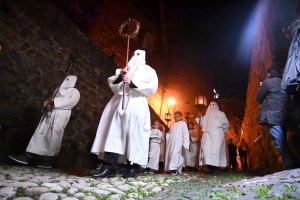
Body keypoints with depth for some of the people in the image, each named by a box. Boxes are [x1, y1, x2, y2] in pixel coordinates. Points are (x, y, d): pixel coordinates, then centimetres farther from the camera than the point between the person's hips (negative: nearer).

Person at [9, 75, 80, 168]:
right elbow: (50, 100, 23)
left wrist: (54, 101, -11)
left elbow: (71, 101, -13)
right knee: (40, 134, 1)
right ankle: (26, 156, 2)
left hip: (60, 116, -7)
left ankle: (49, 161, 1)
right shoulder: (59, 90, 28)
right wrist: (47, 104, -2)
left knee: (53, 137, -7)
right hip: (49, 115, 7)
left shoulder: (74, 92, 6)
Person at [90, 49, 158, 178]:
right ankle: (109, 167, -11)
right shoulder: (124, 70, 31)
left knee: (134, 135, -8)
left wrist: (132, 83, -11)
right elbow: (111, 83, 19)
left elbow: (152, 86, -2)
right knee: (114, 133, -8)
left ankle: (133, 168, -2)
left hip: (136, 105, -4)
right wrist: (119, 76, -1)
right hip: (120, 104, 4)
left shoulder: (147, 70, 17)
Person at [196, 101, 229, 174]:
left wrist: (219, 128, -4)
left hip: (216, 135, -3)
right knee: (207, 149, -12)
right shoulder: (207, 115, 25)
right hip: (207, 134, 3)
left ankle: (214, 168, -13)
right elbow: (202, 124, 16)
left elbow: (226, 124, 10)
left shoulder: (221, 114, 15)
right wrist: (200, 117, 2)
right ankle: (209, 167, -12)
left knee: (215, 150, -14)